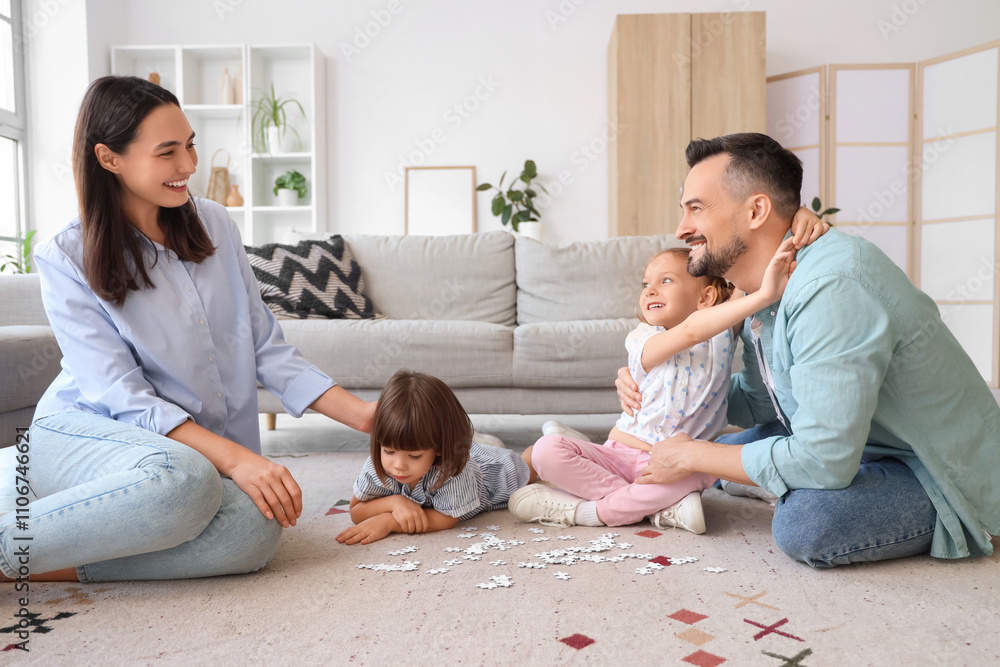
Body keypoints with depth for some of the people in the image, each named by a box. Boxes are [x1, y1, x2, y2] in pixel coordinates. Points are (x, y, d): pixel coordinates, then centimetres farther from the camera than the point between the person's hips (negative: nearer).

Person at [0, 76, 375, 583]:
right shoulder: (66, 260, -7)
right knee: (184, 480, -39)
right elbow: (123, 396, -16)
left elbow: (266, 348, 4)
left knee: (256, 529, -30)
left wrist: (362, 414, -6)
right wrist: (234, 458, -29)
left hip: (203, 447, 4)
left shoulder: (213, 224, 5)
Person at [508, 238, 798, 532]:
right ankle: (663, 507, -22)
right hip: (620, 453, 0)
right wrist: (763, 295, -36)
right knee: (546, 450, -20)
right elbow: (691, 330, -30)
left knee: (702, 469, -35)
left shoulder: (722, 333, -1)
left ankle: (593, 510, -21)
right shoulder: (642, 340, -12)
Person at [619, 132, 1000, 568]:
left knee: (803, 524, -31)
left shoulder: (832, 286, -32)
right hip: (868, 448, 9)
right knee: (727, 451, 9)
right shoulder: (760, 290, -1)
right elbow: (758, 402, 12)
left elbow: (821, 461, -33)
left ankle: (943, 527, -2)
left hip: (950, 475, -8)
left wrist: (691, 456, -20)